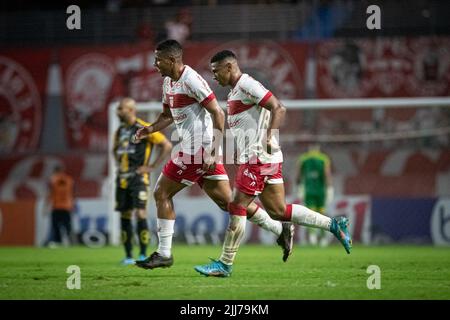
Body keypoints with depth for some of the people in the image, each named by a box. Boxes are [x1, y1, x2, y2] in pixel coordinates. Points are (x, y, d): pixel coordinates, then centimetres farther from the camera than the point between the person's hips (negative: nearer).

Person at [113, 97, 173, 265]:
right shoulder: (120, 131, 14)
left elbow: (167, 145, -10)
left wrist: (152, 166, -10)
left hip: (138, 177, -7)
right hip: (122, 179, 7)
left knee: (140, 214, -12)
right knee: (125, 216, 5)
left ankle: (143, 255, -6)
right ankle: (128, 256, 9)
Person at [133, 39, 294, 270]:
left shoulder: (191, 80, -15)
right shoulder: (168, 82, 14)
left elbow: (218, 114, -18)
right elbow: (167, 115, 28)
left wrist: (213, 153, -22)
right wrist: (150, 129, 6)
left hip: (199, 151, -9)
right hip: (196, 151, 9)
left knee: (161, 193, -4)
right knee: (228, 201, 9)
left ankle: (164, 253, 3)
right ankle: (280, 229, 13)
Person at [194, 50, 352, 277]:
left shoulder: (246, 85, -11)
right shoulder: (235, 91, 20)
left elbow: (278, 109, -18)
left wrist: (269, 137, -26)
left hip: (259, 157, -10)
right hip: (253, 158, 10)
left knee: (237, 208, -7)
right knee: (278, 211, 8)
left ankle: (225, 264, -2)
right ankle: (333, 225, 11)